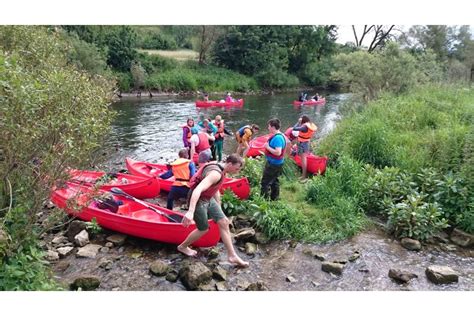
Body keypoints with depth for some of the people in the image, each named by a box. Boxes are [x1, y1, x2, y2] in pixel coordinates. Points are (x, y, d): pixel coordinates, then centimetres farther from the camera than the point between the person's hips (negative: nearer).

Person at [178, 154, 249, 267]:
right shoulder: (216, 174, -30)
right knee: (203, 229, 7)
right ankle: (183, 246, 33)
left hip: (208, 199, 9)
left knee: (224, 223, 4)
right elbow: (197, 190, -42)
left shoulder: (221, 171, 1)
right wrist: (190, 212, -51)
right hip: (198, 201, -9)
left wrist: (219, 210, 22)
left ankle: (232, 256, 12)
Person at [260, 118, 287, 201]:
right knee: (274, 181, 20)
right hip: (277, 163, 11)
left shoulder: (277, 138, -26)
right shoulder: (280, 135, 7)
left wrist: (267, 147, -21)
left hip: (273, 164, -11)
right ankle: (274, 199, 32)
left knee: (265, 182, -3)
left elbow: (278, 152, -32)